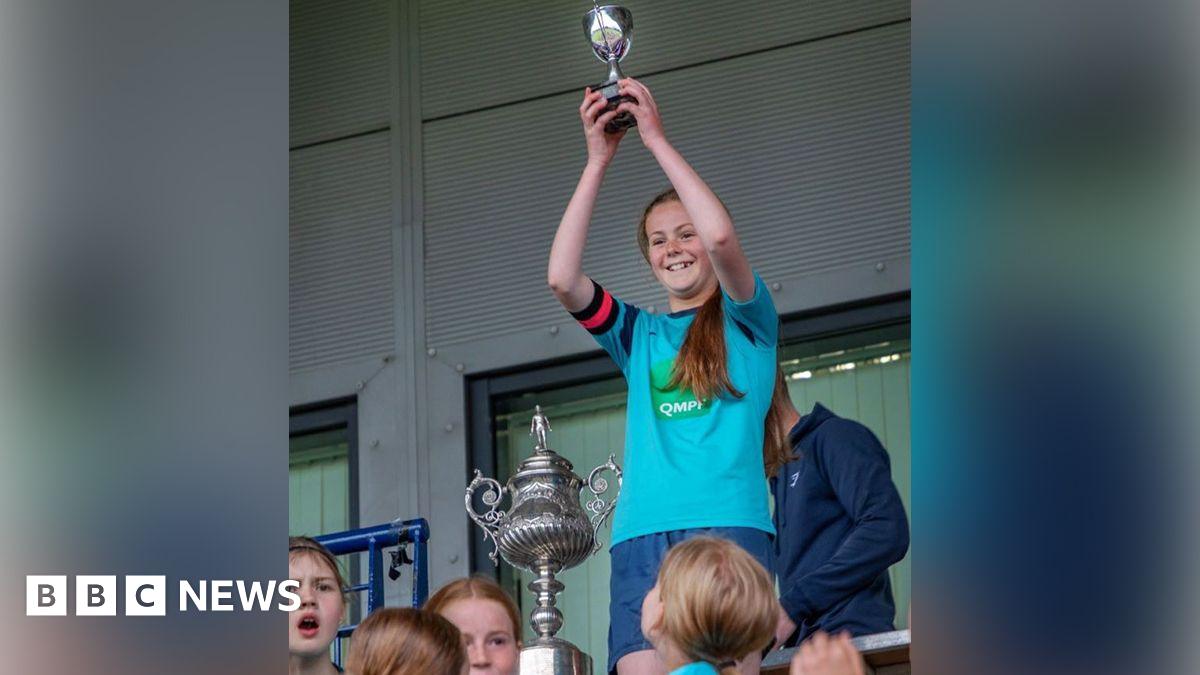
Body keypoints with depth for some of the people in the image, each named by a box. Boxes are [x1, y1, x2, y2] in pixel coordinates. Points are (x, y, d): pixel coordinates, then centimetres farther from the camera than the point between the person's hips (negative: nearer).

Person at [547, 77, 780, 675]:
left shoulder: (745, 322, 13)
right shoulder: (638, 334, 23)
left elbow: (720, 237, -7)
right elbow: (562, 279, 6)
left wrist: (656, 138, -1)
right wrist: (598, 160, 5)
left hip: (729, 528, -3)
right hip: (642, 537, 3)